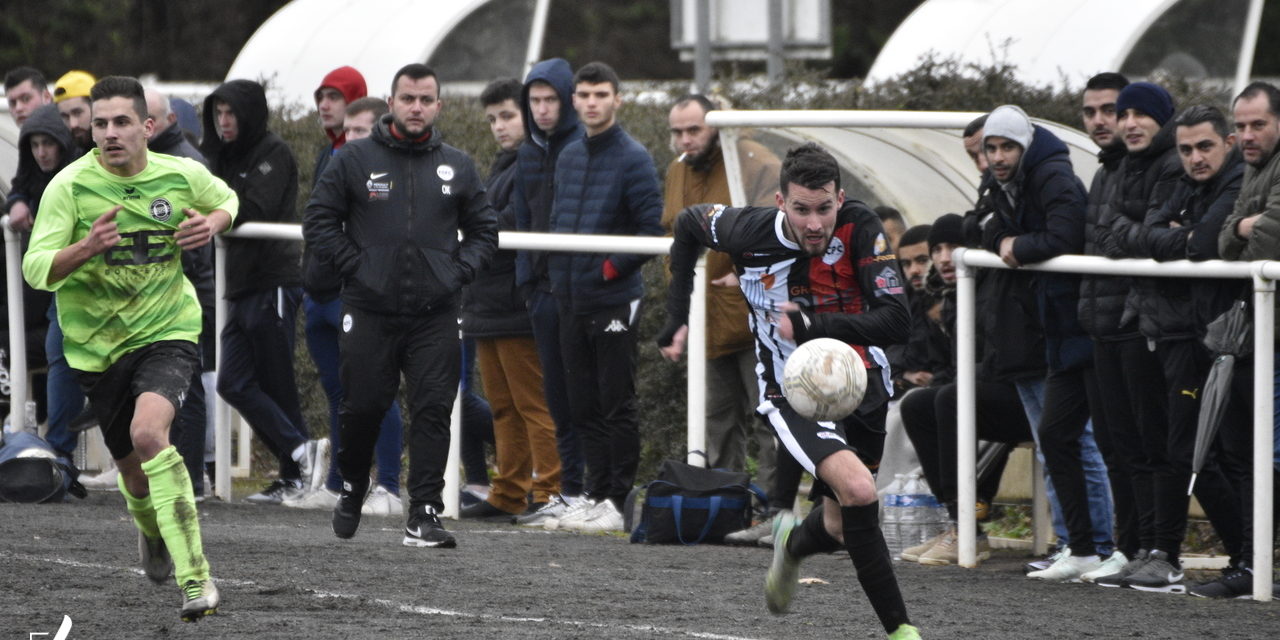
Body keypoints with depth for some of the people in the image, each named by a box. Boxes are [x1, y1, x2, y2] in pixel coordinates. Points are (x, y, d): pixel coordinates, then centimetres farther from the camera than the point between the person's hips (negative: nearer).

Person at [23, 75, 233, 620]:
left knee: (148, 431, -29)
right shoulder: (70, 186, -11)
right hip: (98, 345, 2)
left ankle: (195, 576, -26)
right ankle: (151, 529, 51)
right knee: (135, 469, 11)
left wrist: (212, 225, -5)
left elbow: (226, 200, 19)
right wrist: (86, 247, -33)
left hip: (167, 331, -2)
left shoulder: (182, 177, -5)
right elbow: (35, 269, -14)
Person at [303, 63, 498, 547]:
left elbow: (484, 231, 18)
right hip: (370, 310, -1)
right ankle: (352, 490, 29)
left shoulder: (456, 167, 10)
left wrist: (458, 271, 2)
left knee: (433, 411, -7)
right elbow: (318, 221, 5)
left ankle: (424, 515, -6)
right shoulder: (354, 160, 3)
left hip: (435, 313, 1)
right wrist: (354, 265, -5)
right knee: (363, 407, 3)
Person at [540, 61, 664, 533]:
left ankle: (616, 502, 0)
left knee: (616, 406, -3)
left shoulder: (632, 158, -8)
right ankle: (595, 495, 15)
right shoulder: (569, 157, 13)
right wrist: (558, 273, 10)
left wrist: (614, 267, -16)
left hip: (614, 300, -7)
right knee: (584, 406, 10)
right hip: (572, 299, 7)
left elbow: (652, 229, -12)